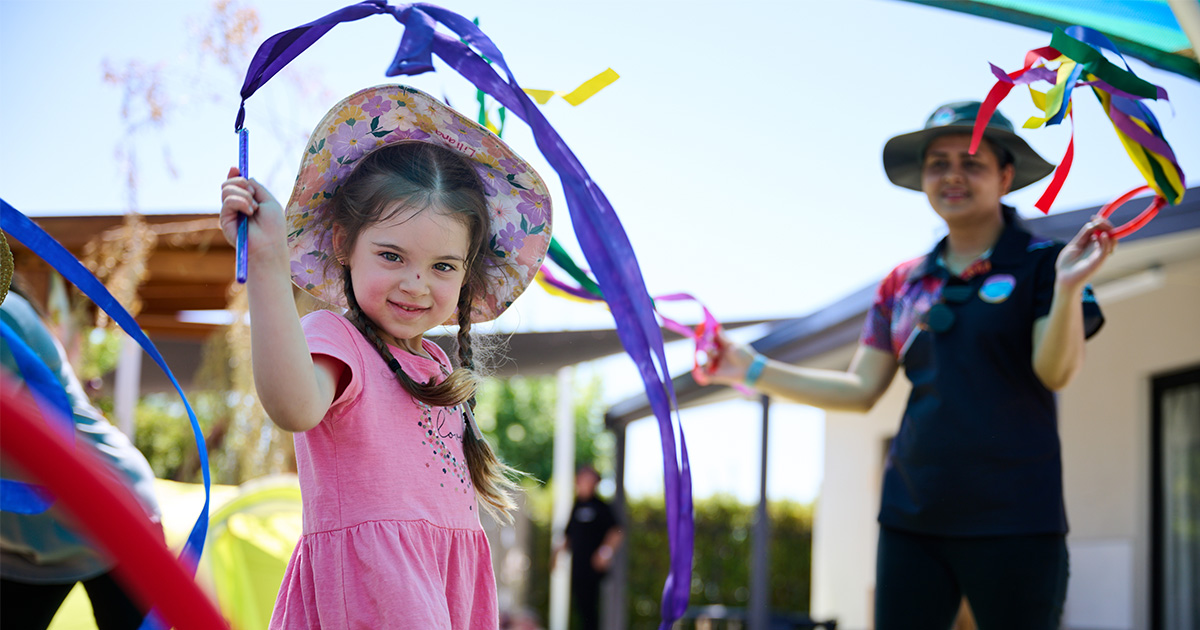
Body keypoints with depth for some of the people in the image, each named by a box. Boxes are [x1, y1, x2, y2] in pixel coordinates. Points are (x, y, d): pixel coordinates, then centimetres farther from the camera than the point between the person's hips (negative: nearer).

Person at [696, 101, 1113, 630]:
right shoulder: (903, 284, 11)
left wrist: (1068, 288, -31)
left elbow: (1056, 371, -14)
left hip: (1011, 521, -4)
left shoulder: (1040, 263, -2)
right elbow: (860, 390, 12)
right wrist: (751, 369, 6)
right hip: (912, 516, 4)